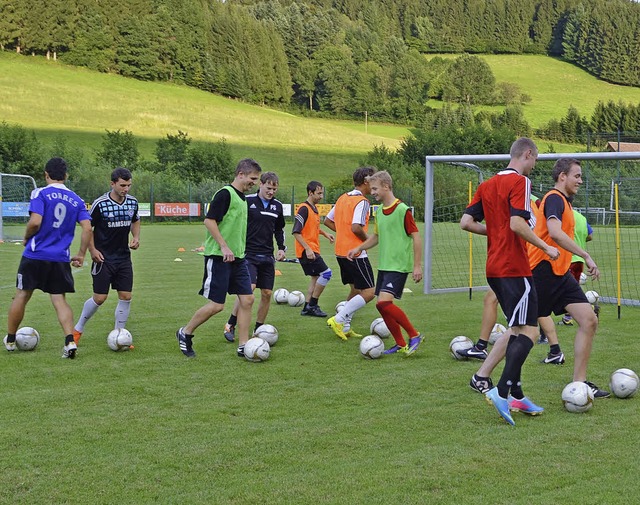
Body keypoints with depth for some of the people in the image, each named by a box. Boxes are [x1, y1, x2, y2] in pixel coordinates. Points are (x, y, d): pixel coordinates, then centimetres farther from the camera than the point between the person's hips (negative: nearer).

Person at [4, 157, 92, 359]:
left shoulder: (40, 193, -6)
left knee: (21, 295, 11)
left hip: (35, 255, -3)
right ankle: (70, 342, -10)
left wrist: (26, 238, 2)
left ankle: (10, 340, 24)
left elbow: (35, 222, -17)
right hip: (61, 259, 3)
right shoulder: (76, 200, 8)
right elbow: (87, 229, 1)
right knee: (59, 300, 7)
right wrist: (81, 255, 9)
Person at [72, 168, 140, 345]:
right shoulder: (100, 204, -15)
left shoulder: (132, 202, 1)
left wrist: (136, 237, 2)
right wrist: (92, 250, -12)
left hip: (124, 257, 5)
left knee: (125, 297, 0)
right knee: (99, 298, -4)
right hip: (103, 257, -5)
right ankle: (77, 329, 17)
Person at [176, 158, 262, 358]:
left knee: (247, 299, 2)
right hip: (218, 257, -9)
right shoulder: (225, 194, -13)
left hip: (237, 258, 9)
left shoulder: (242, 198, 15)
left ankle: (243, 347, 8)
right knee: (216, 305, -5)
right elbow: (209, 220, -19)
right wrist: (224, 247, -23)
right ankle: (185, 333, 14)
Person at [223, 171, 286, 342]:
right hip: (248, 254, -5)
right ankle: (230, 325, -6)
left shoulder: (277, 206, 10)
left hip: (267, 257, 6)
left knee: (267, 294, 2)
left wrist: (281, 248, 9)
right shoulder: (247, 201, -7)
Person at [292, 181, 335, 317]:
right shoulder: (304, 209, -16)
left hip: (313, 250, 10)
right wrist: (307, 249, -25)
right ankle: (312, 305, -5)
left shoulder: (314, 208, 12)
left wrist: (325, 233, 12)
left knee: (316, 277, 13)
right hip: (306, 251, -10)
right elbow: (296, 232, -20)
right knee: (326, 273, -12)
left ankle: (307, 308, 18)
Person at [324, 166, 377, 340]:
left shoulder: (343, 198, 12)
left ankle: (345, 327, 18)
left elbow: (327, 221, 17)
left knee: (355, 289, 20)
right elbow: (356, 227, -25)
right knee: (370, 292, -7)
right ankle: (339, 319, -12)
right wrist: (367, 239, -8)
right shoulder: (362, 201, -14)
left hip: (341, 252, 9)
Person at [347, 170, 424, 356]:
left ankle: (414, 335, -7)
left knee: (384, 302, -20)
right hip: (383, 265, 8)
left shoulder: (402, 210, -13)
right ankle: (401, 344, 16)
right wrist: (358, 248, 11)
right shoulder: (379, 211, 10)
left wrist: (417, 266, -13)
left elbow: (416, 236, -11)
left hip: (399, 266, -8)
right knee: (384, 307, 5)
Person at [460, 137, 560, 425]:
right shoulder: (520, 181, -9)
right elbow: (517, 224, -21)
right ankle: (502, 391, -19)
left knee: (516, 329, 14)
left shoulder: (487, 185, 14)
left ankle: (517, 395, 15)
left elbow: (466, 222, 9)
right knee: (529, 332, -8)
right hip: (514, 268, -9)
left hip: (494, 268, 9)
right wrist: (545, 248, -10)